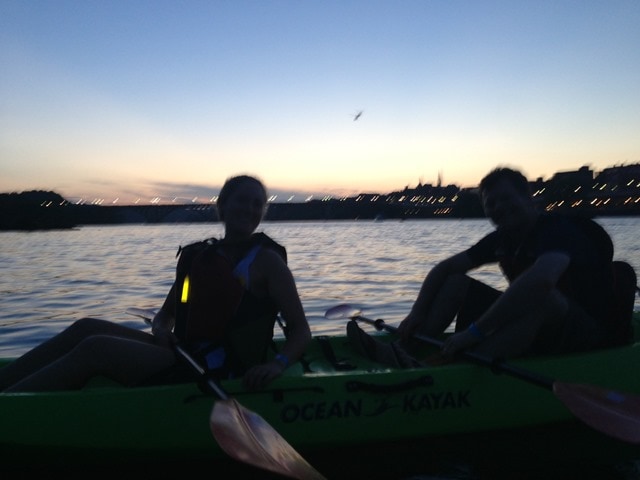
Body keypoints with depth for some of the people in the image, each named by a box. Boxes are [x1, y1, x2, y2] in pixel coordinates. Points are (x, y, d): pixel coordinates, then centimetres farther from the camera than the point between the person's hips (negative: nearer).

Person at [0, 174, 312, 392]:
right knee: (87, 328, -4)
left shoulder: (266, 260, -6)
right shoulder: (198, 256, 11)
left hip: (222, 373, -6)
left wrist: (278, 363, -28)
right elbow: (167, 314, 19)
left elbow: (301, 330, -9)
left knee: (94, 348, -16)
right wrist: (161, 331, -4)